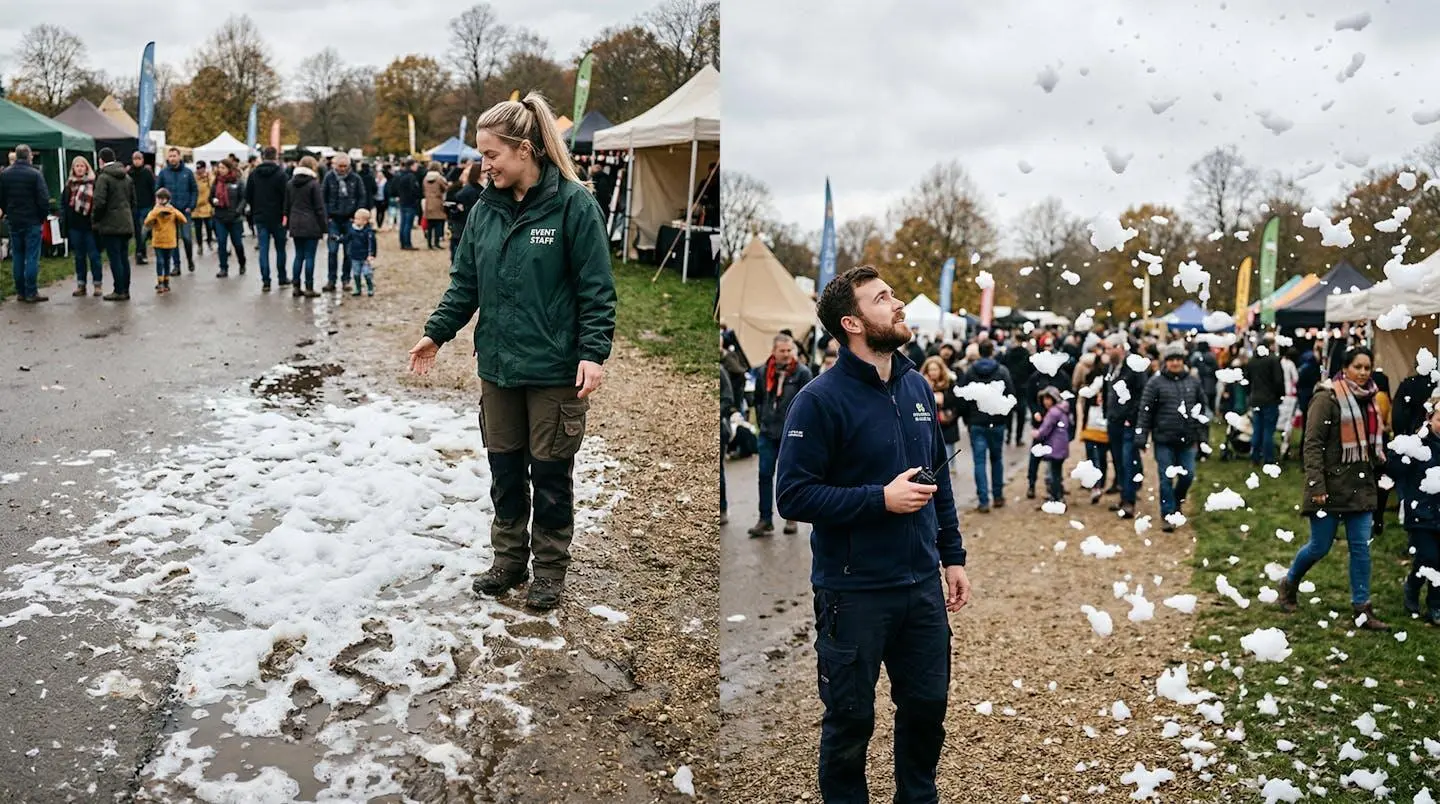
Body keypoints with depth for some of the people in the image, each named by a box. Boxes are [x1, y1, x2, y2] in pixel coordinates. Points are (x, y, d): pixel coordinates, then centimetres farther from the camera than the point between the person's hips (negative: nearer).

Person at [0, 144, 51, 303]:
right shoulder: (35, 174, -12)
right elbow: (44, 199, -14)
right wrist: (43, 217, -1)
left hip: (14, 222, 5)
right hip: (32, 222, -5)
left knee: (17, 257, 11)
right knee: (32, 257, -2)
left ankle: (20, 292, 14)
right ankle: (31, 293, -4)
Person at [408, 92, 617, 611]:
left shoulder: (573, 204, -11)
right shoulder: (486, 209, 6)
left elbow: (596, 289, -12)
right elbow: (465, 282, 12)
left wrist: (593, 353, -18)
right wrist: (437, 333, 4)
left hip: (555, 369, -5)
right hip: (497, 364, 5)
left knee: (550, 472, 7)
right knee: (504, 468, 14)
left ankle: (550, 568, 22)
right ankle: (509, 558, 30)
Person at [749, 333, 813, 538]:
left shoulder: (802, 372, -7)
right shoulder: (763, 372, 4)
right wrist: (762, 422, 9)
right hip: (768, 433, 3)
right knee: (765, 475, 1)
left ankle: (792, 518, 18)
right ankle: (765, 520, 5)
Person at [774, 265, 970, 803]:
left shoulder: (917, 386, 6)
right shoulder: (821, 399, -15)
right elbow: (793, 496, -18)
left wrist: (952, 556, 13)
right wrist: (882, 499, -22)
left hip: (923, 585, 6)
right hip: (854, 592, -6)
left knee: (927, 707, 18)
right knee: (850, 720, 9)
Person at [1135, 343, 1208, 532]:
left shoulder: (1193, 381, 7)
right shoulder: (1156, 382, -3)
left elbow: (1201, 410, 14)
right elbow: (1145, 411, -5)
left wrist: (1201, 436, 12)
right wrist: (1141, 437, -8)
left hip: (1187, 440, 3)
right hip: (1164, 440, -3)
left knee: (1187, 475, 5)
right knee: (1166, 478, 1)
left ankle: (1177, 502, 32)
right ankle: (1168, 515, 11)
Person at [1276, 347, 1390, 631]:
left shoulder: (1369, 399, 10)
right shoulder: (1327, 398, -11)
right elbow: (1312, 444, -15)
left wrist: (1375, 478, 18)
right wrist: (1316, 485, -19)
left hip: (1361, 484, 6)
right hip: (1331, 484, -6)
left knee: (1361, 547, 4)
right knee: (1320, 547, 2)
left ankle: (1362, 608, 9)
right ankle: (1289, 584, 28)